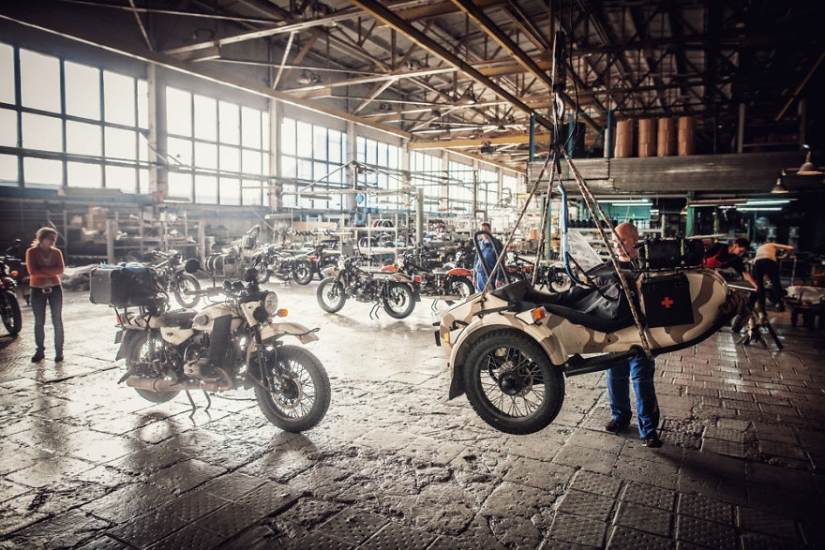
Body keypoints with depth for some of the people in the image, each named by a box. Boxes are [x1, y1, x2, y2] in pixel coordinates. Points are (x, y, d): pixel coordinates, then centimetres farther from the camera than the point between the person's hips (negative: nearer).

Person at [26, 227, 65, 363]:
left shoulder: (56, 252, 5)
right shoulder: (31, 252, -1)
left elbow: (60, 270, -7)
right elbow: (32, 271, -11)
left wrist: (43, 270, -16)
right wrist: (51, 272, -12)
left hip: (55, 289, 1)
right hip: (38, 290, -1)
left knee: (57, 321, 1)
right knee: (39, 322, 7)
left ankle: (59, 350, 8)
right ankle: (40, 350, 18)